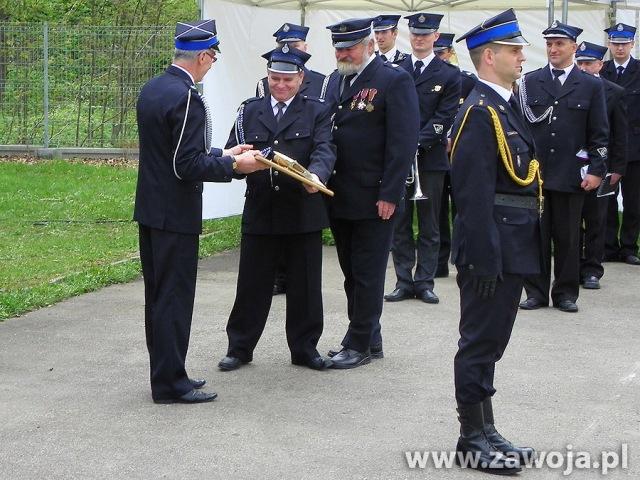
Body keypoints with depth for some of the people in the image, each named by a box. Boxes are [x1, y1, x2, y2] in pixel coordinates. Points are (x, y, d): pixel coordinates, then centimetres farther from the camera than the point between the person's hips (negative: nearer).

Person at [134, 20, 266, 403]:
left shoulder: (152, 89, 9)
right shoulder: (186, 98, -20)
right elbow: (189, 167, -22)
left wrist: (221, 154, 17)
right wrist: (234, 166, -11)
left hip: (150, 209, 9)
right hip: (176, 214, -9)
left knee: (159, 296, 15)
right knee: (175, 298, -1)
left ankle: (166, 374, 25)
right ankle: (171, 384, 6)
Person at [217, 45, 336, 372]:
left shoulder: (316, 112, 4)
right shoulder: (250, 111, 11)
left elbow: (324, 150, -11)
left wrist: (316, 175, -32)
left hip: (303, 213, -1)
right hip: (260, 212, 1)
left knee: (305, 284, 7)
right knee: (251, 283, 5)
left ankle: (304, 348, 20)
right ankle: (239, 348, 17)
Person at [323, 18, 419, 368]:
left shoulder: (394, 80, -10)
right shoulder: (336, 80, 13)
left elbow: (403, 142, -14)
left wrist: (389, 195, -18)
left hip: (373, 199, -8)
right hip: (340, 196, 8)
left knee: (367, 275, 1)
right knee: (351, 273, 14)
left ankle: (360, 345, 10)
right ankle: (370, 339, 25)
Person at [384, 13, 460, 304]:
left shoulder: (449, 74, 2)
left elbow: (444, 117, -5)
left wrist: (417, 144, -15)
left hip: (431, 158, -2)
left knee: (429, 226, 4)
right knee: (400, 225, 4)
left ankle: (424, 282, 9)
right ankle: (404, 282, 10)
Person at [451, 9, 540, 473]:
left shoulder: (506, 107, 14)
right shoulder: (479, 112, -16)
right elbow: (475, 195, -20)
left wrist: (521, 252, 17)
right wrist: (485, 260, -22)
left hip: (513, 248, 9)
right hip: (493, 249, -9)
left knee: (491, 342, 15)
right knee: (481, 342, 0)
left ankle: (485, 433, 24)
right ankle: (474, 437, 10)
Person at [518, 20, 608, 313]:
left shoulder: (591, 86, 5)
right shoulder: (530, 82, 6)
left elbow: (600, 134, 4)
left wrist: (596, 171, -4)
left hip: (571, 175, -1)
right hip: (534, 172, 1)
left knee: (568, 237, 5)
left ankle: (565, 293, 15)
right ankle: (536, 292, 12)